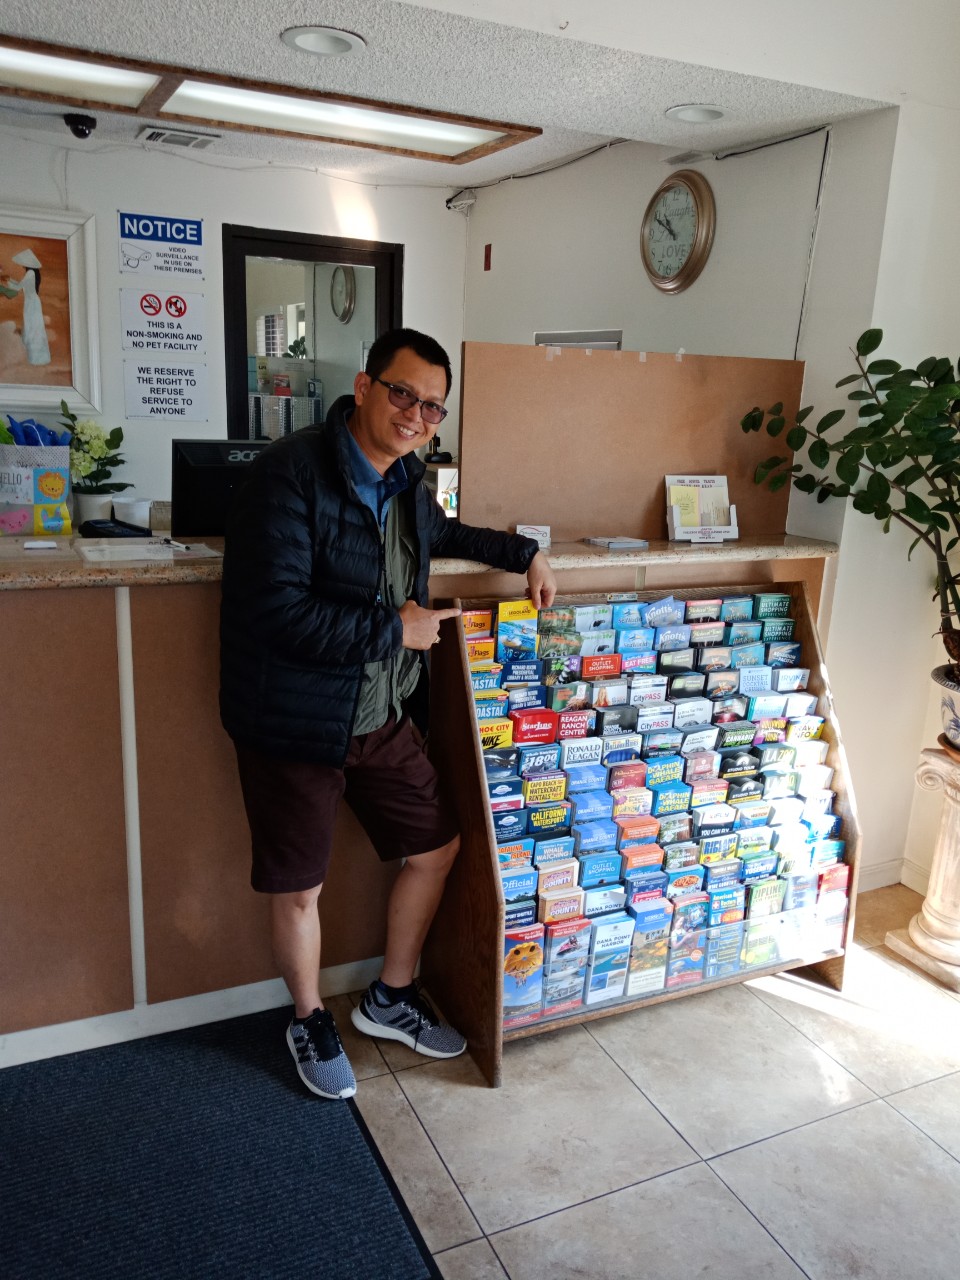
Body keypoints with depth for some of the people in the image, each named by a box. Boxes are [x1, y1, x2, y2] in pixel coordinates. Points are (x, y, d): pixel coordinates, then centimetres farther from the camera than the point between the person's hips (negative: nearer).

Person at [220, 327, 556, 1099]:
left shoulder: (404, 482, 5)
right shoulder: (291, 473, -20)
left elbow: (441, 533, 29)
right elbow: (276, 611, -27)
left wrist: (525, 554, 20)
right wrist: (394, 627, -20)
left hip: (385, 716, 8)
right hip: (297, 722, -7)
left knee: (436, 845, 16)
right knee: (299, 888, 9)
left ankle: (392, 999, 39)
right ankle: (310, 1022, 39)